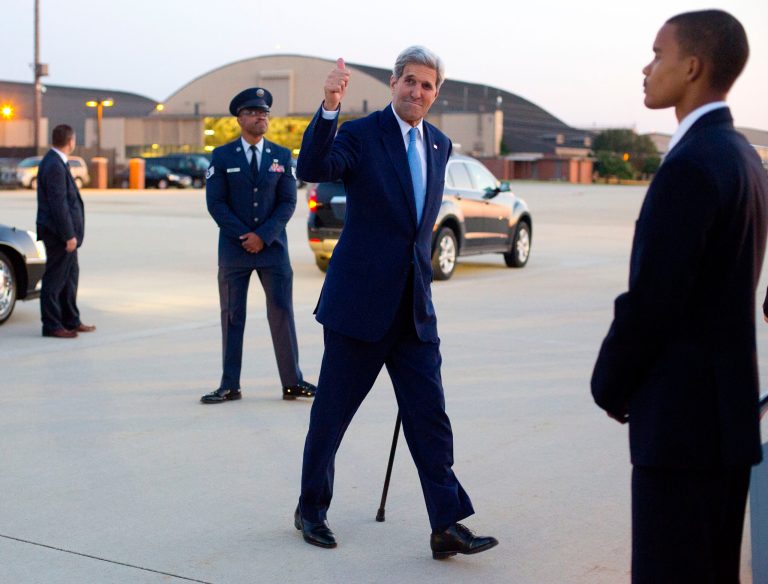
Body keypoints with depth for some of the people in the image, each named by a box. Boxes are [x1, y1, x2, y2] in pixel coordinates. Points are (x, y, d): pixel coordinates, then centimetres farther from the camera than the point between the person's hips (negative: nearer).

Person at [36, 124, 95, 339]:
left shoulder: (55, 162, 13)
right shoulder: (54, 166, -19)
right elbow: (58, 204, -22)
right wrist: (69, 235, -21)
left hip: (63, 232, 10)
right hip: (58, 232, -10)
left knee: (70, 275, 17)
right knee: (55, 279, -3)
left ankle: (71, 321, 25)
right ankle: (51, 325, 4)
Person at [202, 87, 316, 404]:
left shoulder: (282, 156, 8)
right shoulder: (222, 156, 4)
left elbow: (288, 202, 1)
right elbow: (216, 203, -2)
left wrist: (263, 236, -11)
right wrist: (244, 236, -11)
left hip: (273, 247, 1)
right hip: (233, 248, -1)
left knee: (282, 313, 0)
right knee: (232, 317, 3)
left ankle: (292, 382, 8)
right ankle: (229, 386, 8)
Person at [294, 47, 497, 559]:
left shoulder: (439, 145, 12)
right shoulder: (360, 134, -7)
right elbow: (313, 169, -26)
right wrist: (330, 107, -37)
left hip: (414, 306, 5)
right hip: (360, 301, -5)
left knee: (430, 414, 1)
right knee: (332, 412, 7)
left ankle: (447, 525, 5)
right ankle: (311, 510, 25)